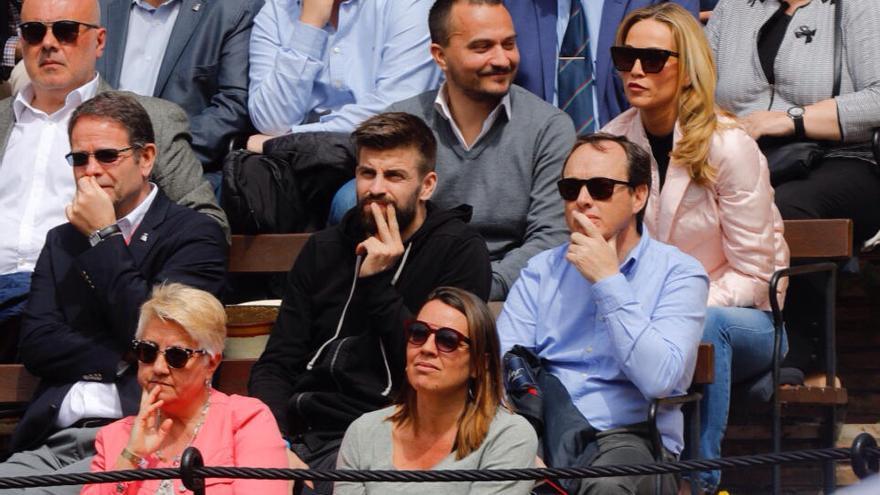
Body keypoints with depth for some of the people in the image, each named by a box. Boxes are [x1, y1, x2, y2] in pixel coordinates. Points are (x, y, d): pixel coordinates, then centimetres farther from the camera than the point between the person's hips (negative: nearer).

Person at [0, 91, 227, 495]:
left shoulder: (195, 234, 6)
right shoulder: (62, 242, 22)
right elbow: (35, 345, 10)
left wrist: (104, 237, -1)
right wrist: (122, 361, -4)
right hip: (52, 441, 5)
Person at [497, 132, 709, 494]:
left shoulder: (679, 273, 2)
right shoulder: (541, 271, 15)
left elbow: (659, 380, -14)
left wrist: (608, 281, -11)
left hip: (626, 435, -3)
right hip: (539, 433, 3)